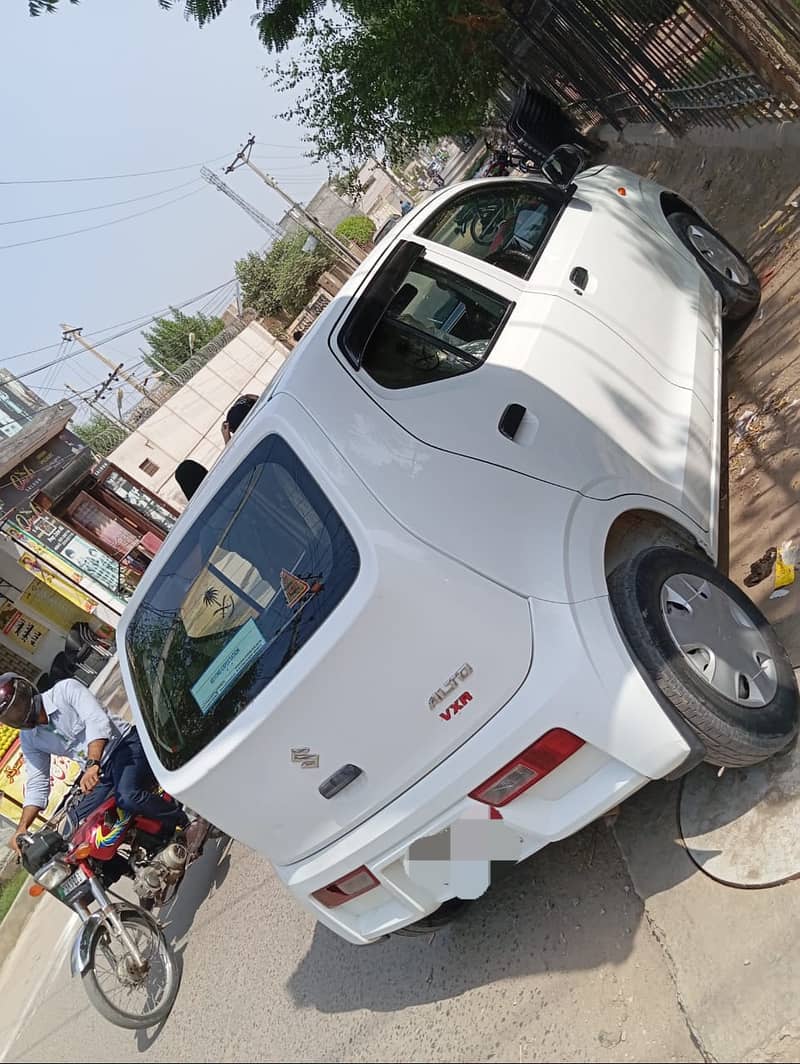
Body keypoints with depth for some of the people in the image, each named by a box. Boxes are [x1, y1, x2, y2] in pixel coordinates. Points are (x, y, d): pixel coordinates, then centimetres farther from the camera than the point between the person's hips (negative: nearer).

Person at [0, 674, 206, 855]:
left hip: (125, 744, -8)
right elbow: (37, 785, 10)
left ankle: (187, 824, -17)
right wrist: (21, 829, -2)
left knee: (127, 797, -35)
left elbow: (98, 721, -25)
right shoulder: (28, 739, 7)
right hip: (101, 773, 8)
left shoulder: (66, 690, -12)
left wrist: (92, 764, -38)